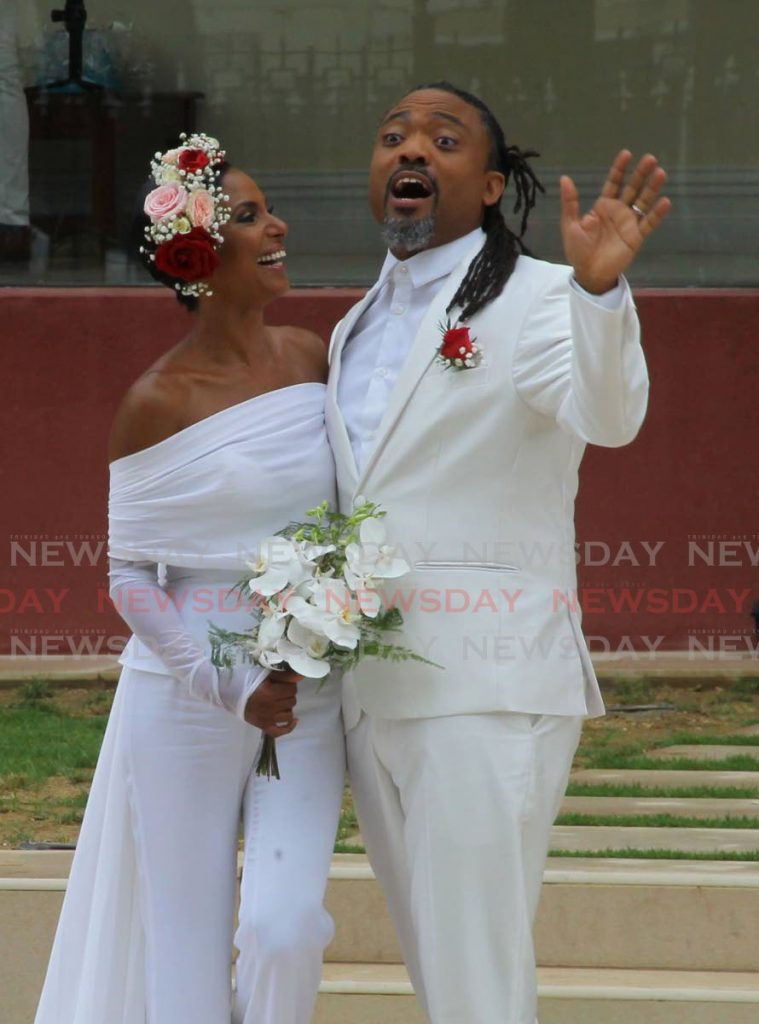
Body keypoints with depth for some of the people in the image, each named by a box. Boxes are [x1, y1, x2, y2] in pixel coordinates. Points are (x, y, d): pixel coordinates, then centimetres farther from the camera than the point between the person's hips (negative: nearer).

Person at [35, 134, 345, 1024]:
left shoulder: (310, 358, 3)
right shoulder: (157, 403, -9)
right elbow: (130, 578, -6)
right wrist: (228, 688, -16)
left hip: (308, 695, 3)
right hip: (187, 694, -3)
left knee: (285, 926, -13)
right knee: (184, 950, 3)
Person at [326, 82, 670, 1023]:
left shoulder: (532, 301, -7)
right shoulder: (357, 328, 16)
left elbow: (607, 416, -27)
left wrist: (600, 285, -45)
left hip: (484, 687, -7)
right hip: (370, 689, 7)